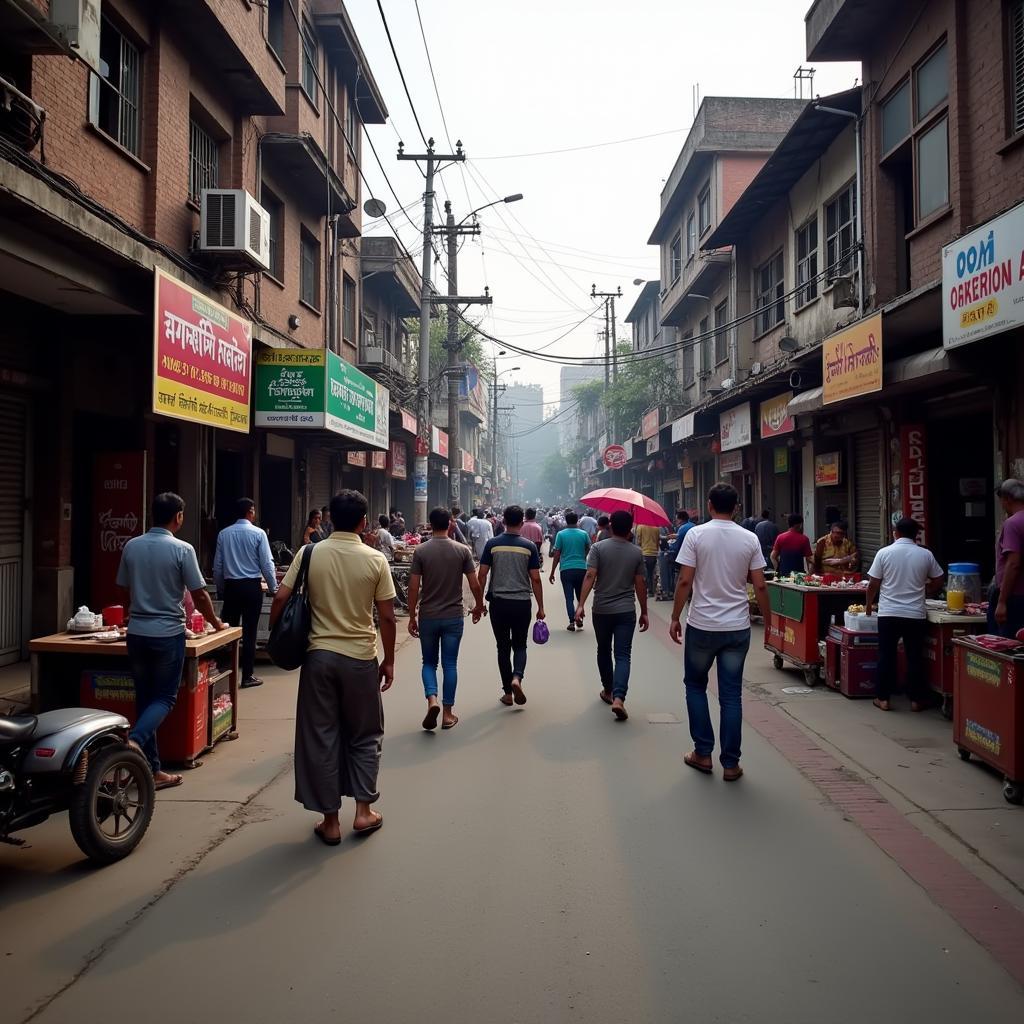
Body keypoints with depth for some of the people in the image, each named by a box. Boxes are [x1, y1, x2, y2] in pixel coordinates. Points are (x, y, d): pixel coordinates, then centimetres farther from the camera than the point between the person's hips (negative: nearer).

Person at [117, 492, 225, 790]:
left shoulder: (131, 546, 3)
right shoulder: (182, 550, -11)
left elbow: (125, 589, 14)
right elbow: (199, 594, -7)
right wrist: (215, 622, 11)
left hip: (137, 632, 5)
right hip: (168, 634, -5)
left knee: (144, 698, 11)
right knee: (164, 698, 7)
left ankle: (152, 770, 15)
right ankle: (134, 741, -19)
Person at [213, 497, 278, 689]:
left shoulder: (224, 534, 3)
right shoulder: (258, 533, -8)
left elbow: (217, 565, 6)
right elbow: (267, 564, -9)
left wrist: (220, 588, 16)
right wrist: (274, 589, 0)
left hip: (231, 586, 3)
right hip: (252, 586, -3)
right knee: (249, 632, 2)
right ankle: (247, 676, 7)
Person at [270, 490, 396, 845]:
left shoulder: (309, 554, -3)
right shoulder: (375, 560, -6)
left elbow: (280, 600, -6)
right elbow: (387, 617, -5)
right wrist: (389, 661, 6)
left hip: (319, 655, 1)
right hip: (360, 659, -1)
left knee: (320, 737, 10)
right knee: (365, 735, 17)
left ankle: (330, 821, 17)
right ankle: (363, 811, 19)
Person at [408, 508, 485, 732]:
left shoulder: (420, 551, -6)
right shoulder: (462, 550, -4)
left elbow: (414, 587, -8)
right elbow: (475, 584, -3)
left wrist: (412, 616, 2)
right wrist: (479, 606, 14)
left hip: (428, 617, 0)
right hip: (454, 616, 0)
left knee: (429, 663, 14)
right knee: (450, 664, 9)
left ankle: (432, 700, -8)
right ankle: (448, 713, 13)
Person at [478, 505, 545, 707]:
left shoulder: (492, 544, -2)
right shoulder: (529, 547, -3)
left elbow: (482, 575, -3)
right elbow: (535, 579, -3)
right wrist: (541, 607, 4)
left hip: (498, 602, 0)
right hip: (522, 603, 0)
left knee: (503, 647, 10)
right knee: (520, 645, 14)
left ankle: (507, 693, 14)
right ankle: (517, 677, -11)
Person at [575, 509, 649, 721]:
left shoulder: (599, 548, -5)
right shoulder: (637, 553, 0)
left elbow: (590, 576, -14)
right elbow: (640, 584, 2)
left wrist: (581, 604, -15)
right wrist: (644, 612, 11)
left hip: (601, 610, 0)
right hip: (626, 611, 0)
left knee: (604, 651, 19)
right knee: (623, 656, -2)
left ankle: (608, 691, 33)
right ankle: (618, 697, -19)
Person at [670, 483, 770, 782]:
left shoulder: (696, 535, -9)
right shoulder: (750, 539, -1)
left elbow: (685, 581, -10)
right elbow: (759, 586, -1)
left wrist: (675, 618, 0)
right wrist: (768, 619, 12)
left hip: (702, 625, -2)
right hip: (738, 628, 2)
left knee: (695, 686, 17)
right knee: (731, 695, 8)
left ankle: (703, 753, 18)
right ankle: (730, 763, 13)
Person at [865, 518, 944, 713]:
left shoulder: (884, 553, -4)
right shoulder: (926, 555, 0)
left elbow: (873, 584, -2)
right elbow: (937, 582, 9)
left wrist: (868, 604, 13)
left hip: (888, 614, -1)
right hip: (916, 614, 1)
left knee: (886, 656, 7)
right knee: (915, 657, 9)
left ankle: (883, 698, 11)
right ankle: (917, 699, 15)